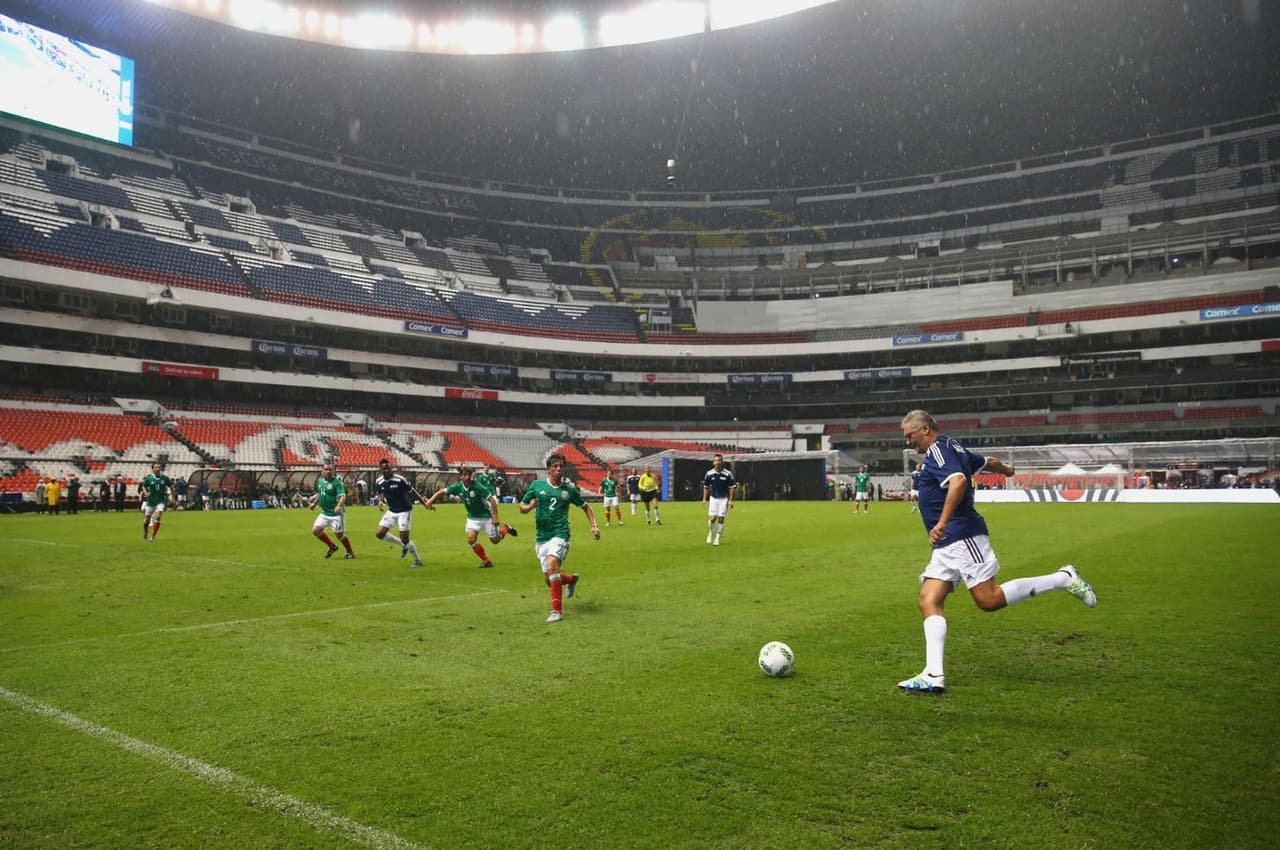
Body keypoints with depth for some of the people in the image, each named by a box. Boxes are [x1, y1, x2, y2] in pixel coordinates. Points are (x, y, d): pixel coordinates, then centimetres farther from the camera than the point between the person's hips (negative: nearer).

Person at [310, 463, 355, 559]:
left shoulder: (337, 482, -16)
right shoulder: (319, 481, 6)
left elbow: (343, 496, -26)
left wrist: (339, 506, -42)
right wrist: (314, 503, 21)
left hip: (336, 513, -7)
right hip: (325, 512, 7)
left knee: (339, 534, -4)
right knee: (315, 530, 1)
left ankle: (350, 552, 20)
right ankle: (332, 546, 21)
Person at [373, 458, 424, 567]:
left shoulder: (400, 479, -20)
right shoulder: (379, 482, -4)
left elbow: (412, 492, -13)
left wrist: (424, 501, -22)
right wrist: (382, 501, -8)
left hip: (404, 511, -6)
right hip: (391, 511, 6)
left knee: (404, 539, -10)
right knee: (380, 534, -3)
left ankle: (418, 561, 11)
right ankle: (404, 546, 18)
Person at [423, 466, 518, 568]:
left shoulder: (477, 486, -25)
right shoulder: (458, 487, -11)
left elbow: (492, 500, -24)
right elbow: (442, 491, -3)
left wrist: (495, 517, -27)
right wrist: (430, 500, -17)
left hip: (486, 516, -4)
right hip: (472, 517, 4)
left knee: (495, 540, 1)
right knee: (471, 539, -15)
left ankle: (505, 529, 35)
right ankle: (486, 561, 3)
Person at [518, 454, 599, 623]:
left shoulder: (569, 489, 3)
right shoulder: (537, 485, 4)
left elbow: (586, 507, 16)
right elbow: (522, 507, 8)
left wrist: (594, 525, 4)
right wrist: (529, 506, -15)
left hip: (560, 535, -3)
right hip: (541, 537, 3)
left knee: (552, 565, -29)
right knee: (549, 580, 7)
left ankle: (557, 610, -21)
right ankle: (572, 579, 42)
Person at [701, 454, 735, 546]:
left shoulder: (728, 474, -6)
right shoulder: (709, 473, -2)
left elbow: (731, 487, -1)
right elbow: (706, 487, 8)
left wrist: (730, 500, -7)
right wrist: (704, 499, 3)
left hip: (724, 499, -1)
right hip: (713, 498, 1)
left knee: (721, 519, -1)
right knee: (712, 518, -8)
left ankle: (717, 538, 11)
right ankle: (711, 533, 21)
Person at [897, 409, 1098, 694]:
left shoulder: (938, 450, -9)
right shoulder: (952, 449, 20)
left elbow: (958, 481, -27)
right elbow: (989, 462, 35)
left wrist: (941, 523, -30)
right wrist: (1005, 469, 57)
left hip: (961, 537, -10)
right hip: (947, 544, 10)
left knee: (989, 600, -13)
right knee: (928, 602, -2)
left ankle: (1065, 579, 2)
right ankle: (933, 675, -10)